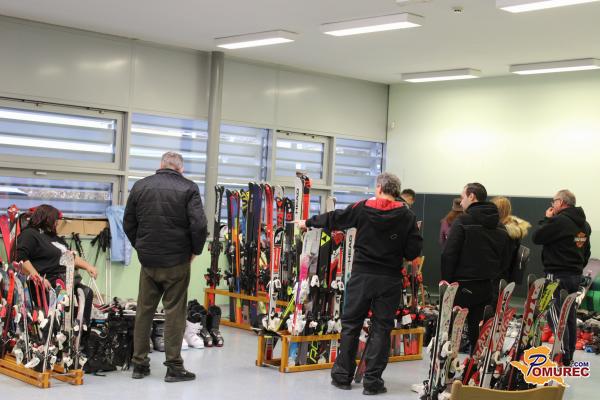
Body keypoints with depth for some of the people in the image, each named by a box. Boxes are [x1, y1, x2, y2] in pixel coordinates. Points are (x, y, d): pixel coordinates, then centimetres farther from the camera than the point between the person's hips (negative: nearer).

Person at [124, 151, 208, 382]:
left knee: (144, 311, 11)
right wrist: (195, 250, 1)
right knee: (174, 312, 2)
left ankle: (139, 364, 16)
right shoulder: (188, 188, -6)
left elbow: (128, 224, 9)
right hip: (177, 261, -3)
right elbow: (199, 225, -14)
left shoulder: (140, 186, 5)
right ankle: (174, 367, 5)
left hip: (147, 260, 3)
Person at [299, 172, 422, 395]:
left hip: (362, 276, 1)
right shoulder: (407, 216, -4)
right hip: (389, 280, 0)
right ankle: (372, 381, 5)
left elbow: (334, 219, 10)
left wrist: (308, 222, 25)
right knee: (381, 328, 5)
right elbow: (413, 251, -6)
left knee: (350, 324, 11)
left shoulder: (362, 208, -2)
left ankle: (342, 376, 18)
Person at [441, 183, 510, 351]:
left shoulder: (463, 221, -10)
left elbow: (449, 254, -15)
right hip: (487, 287, 6)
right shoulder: (500, 227, 10)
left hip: (463, 285, -6)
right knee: (479, 333, 10)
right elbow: (504, 260, 13)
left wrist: (446, 280, -6)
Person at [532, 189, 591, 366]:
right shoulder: (584, 224, 13)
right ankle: (569, 355, 19)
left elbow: (536, 237, -12)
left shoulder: (559, 221, -17)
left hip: (557, 275, -9)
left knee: (555, 314, -5)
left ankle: (564, 354, -10)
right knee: (570, 315, 13)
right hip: (576, 276, 9)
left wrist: (547, 219, 0)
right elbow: (587, 251, 21)